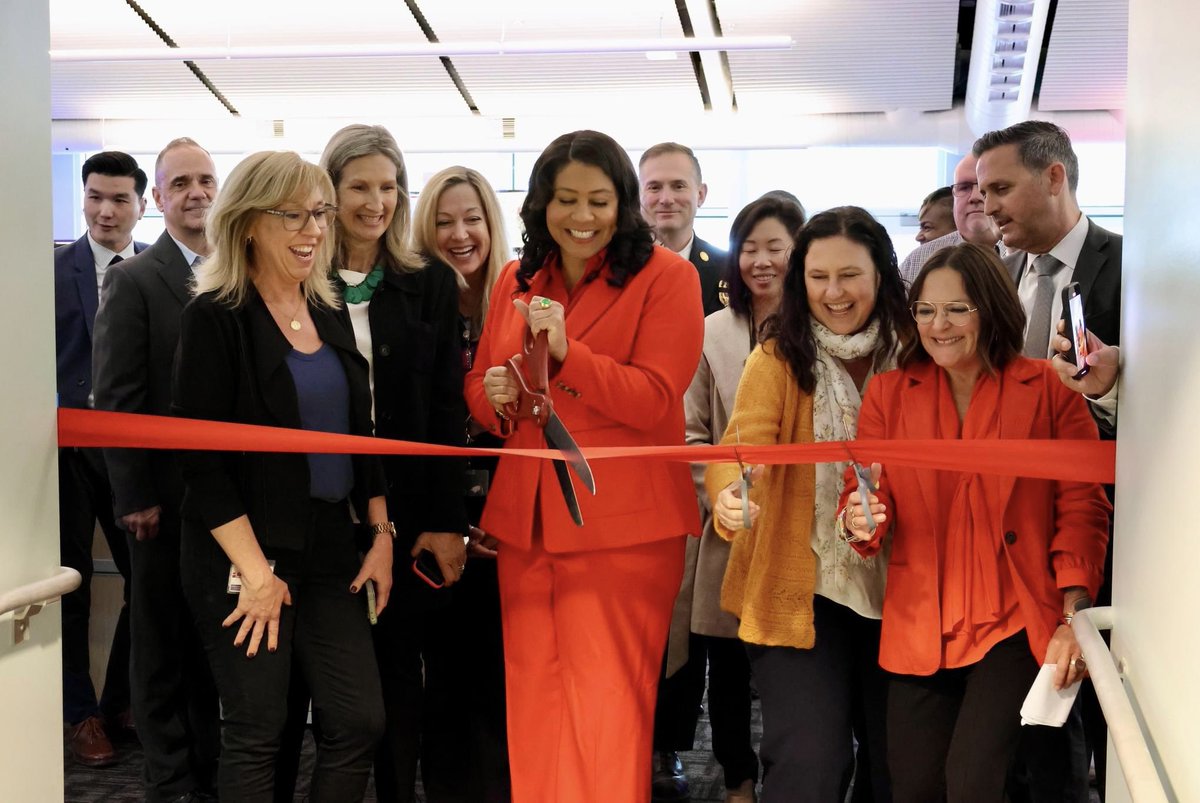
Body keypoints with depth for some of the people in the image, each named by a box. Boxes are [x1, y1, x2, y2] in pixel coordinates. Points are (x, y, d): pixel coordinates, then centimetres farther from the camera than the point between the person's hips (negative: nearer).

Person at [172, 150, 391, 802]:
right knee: (256, 733, 2)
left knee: (359, 722, 3)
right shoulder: (214, 318, -9)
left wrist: (382, 534, 6)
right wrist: (255, 570, -16)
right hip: (244, 556, -6)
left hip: (331, 546, 6)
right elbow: (200, 457, -13)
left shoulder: (329, 315, 10)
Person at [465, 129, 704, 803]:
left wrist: (566, 351, -23)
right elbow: (478, 385, 18)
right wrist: (493, 397, -6)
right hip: (524, 520, 5)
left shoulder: (666, 276, -4)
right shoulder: (517, 281, 12)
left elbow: (655, 399, -12)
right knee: (533, 699, 11)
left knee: (603, 708, -2)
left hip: (621, 524, -5)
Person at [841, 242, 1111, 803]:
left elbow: (1082, 509, -1)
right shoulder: (889, 393, 5)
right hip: (918, 627, 3)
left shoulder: (1048, 389, -2)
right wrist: (857, 521, -21)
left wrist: (1074, 617, -9)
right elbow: (863, 500, 3)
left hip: (1013, 625, -3)